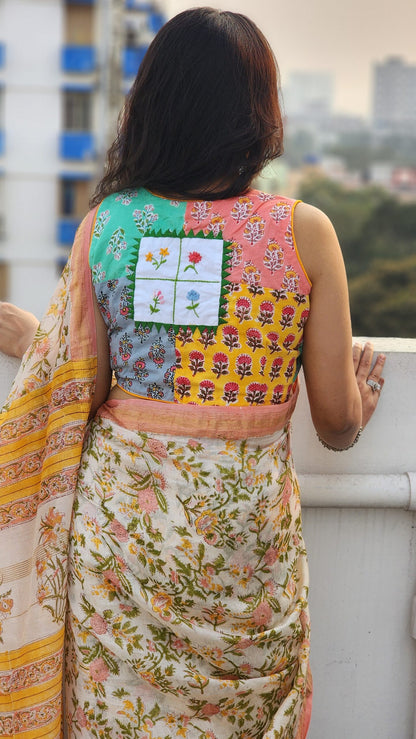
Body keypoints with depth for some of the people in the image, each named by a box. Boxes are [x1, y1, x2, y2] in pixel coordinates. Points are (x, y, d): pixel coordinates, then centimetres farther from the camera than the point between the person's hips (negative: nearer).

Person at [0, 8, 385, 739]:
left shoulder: (105, 223, -5)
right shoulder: (304, 232, -8)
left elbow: (76, 393, -5)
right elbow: (338, 424, -5)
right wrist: (362, 393, 18)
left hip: (122, 509, 1)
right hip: (248, 516, 0)